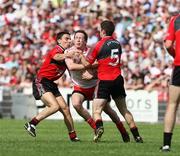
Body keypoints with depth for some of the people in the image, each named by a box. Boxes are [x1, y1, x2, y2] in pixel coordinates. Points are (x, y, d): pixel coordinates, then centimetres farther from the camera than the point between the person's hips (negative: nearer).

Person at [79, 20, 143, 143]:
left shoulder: (99, 45, -7)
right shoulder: (118, 44, 9)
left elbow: (87, 64, -1)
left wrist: (81, 56, 18)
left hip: (105, 81, -5)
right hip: (118, 79, 5)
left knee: (96, 111, -2)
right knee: (124, 110, 14)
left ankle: (99, 127, -31)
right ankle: (137, 136, 12)